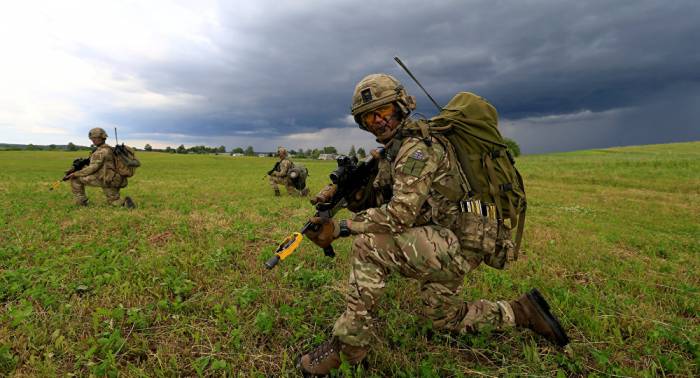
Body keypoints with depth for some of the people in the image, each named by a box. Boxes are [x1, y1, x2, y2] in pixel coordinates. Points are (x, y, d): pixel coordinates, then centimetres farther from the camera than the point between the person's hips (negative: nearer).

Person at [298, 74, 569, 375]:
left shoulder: (418, 146, -20)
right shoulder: (394, 149, 11)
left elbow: (400, 215, -28)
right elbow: (377, 202, 11)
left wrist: (340, 228, -25)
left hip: (455, 245, -10)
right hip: (441, 244, 10)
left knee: (368, 245, -25)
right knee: (447, 319, 25)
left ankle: (348, 344, -11)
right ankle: (521, 312, 35)